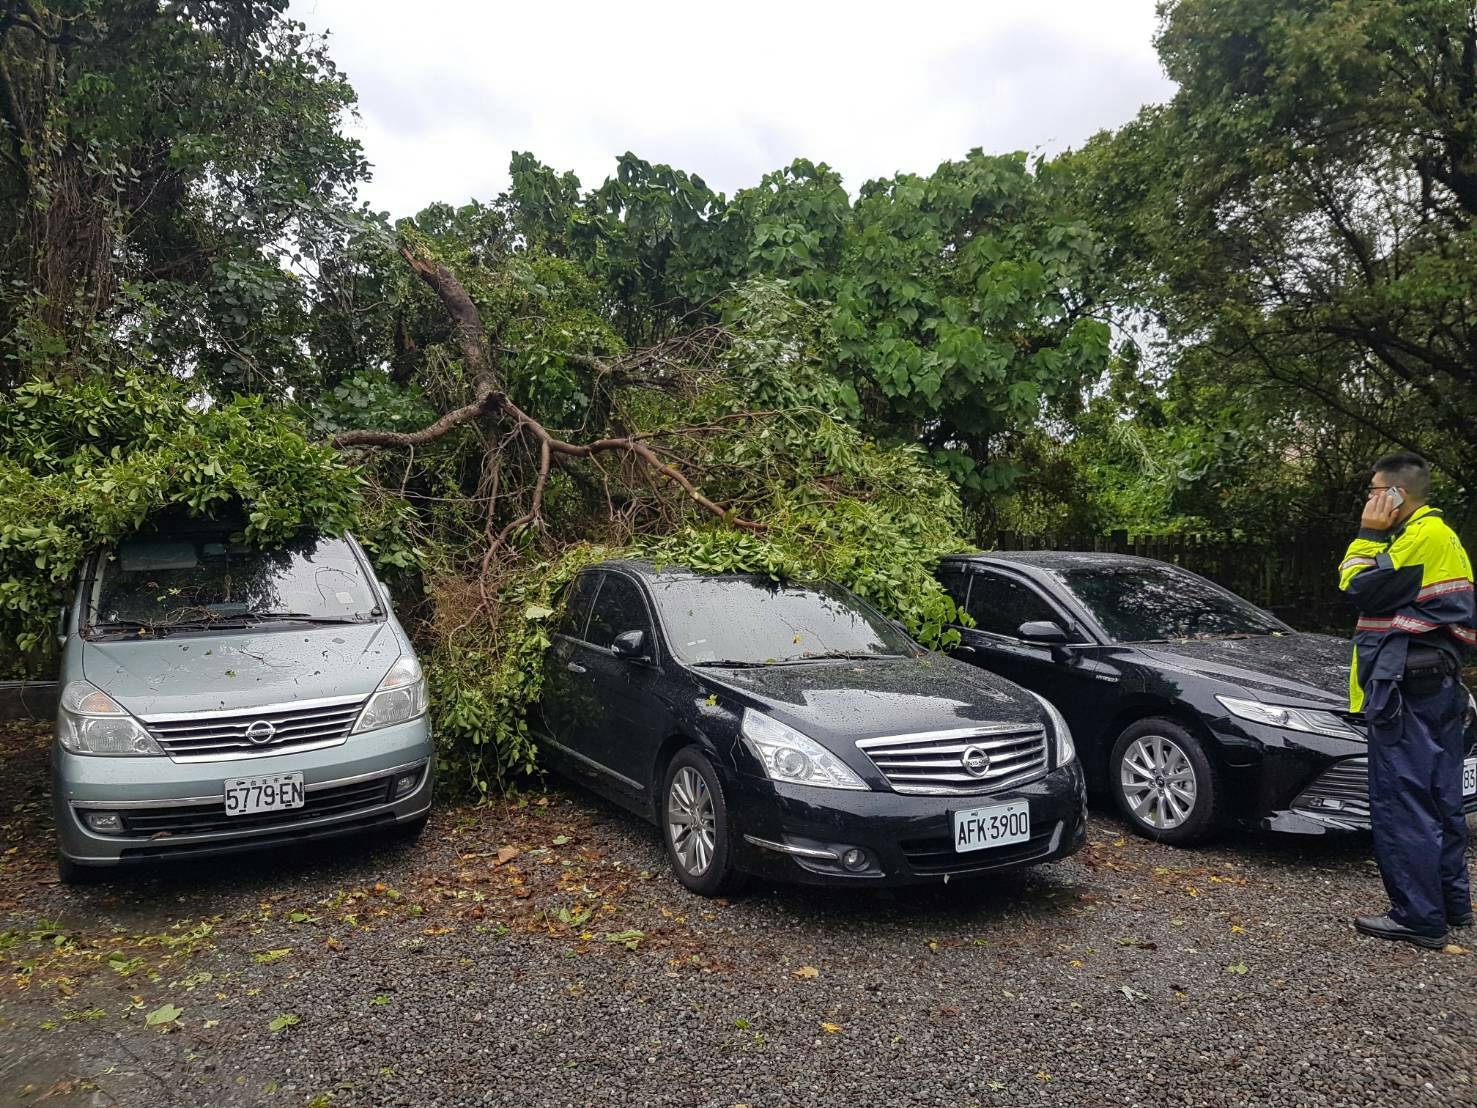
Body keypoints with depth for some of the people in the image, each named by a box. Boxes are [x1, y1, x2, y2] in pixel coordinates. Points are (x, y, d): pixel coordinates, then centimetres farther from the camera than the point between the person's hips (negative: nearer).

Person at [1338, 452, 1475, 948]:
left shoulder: (1422, 535, -13)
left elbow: (1361, 590, -13)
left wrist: (1370, 534, -7)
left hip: (1406, 688, -11)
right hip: (1437, 684, 11)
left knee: (1401, 801, -6)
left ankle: (1418, 918, 0)